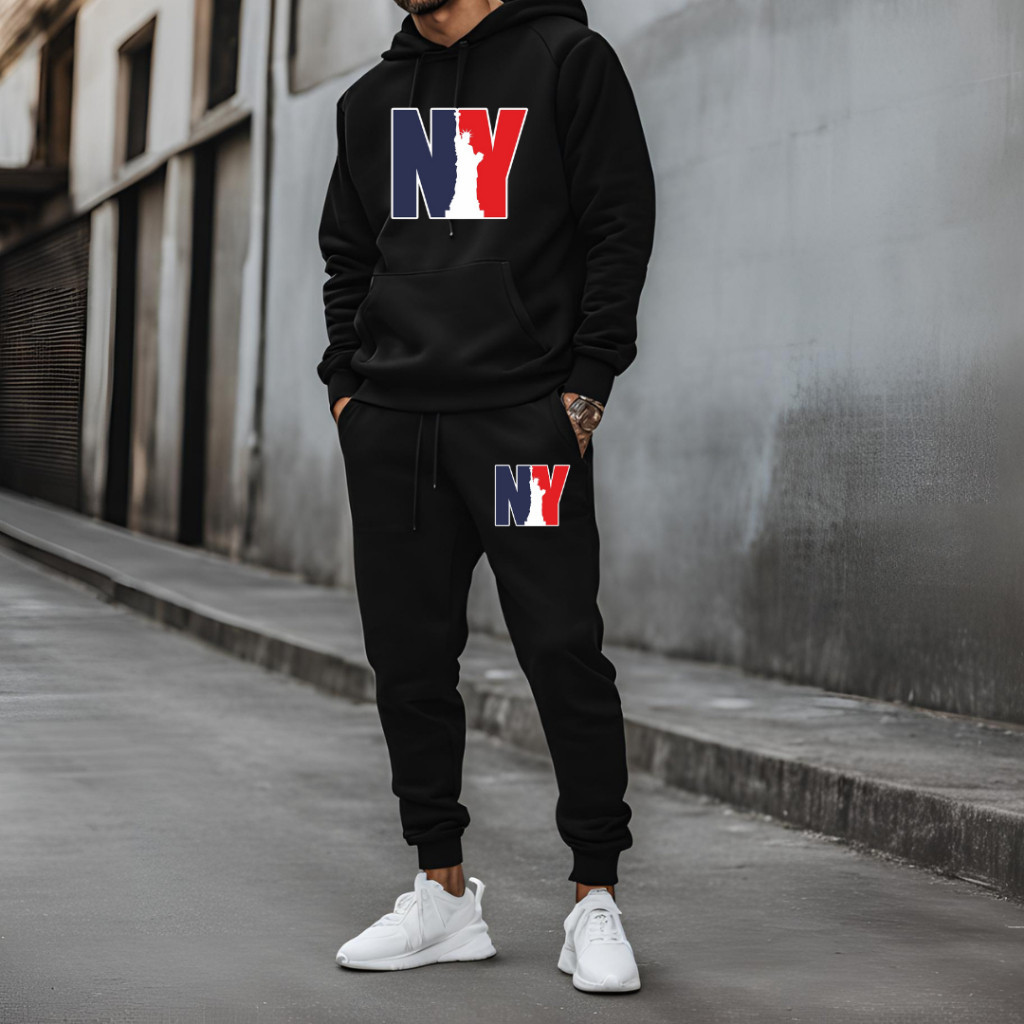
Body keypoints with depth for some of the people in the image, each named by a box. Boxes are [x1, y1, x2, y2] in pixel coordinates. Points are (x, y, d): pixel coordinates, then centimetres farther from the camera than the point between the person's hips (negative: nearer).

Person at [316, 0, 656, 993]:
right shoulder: (373, 99, 18)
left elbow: (621, 229, -4)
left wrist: (584, 388, -11)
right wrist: (345, 381, 9)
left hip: (527, 417, -5)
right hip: (390, 426, 6)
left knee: (563, 652, -7)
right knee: (408, 659, 6)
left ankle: (595, 901, 3)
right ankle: (443, 894, 17)